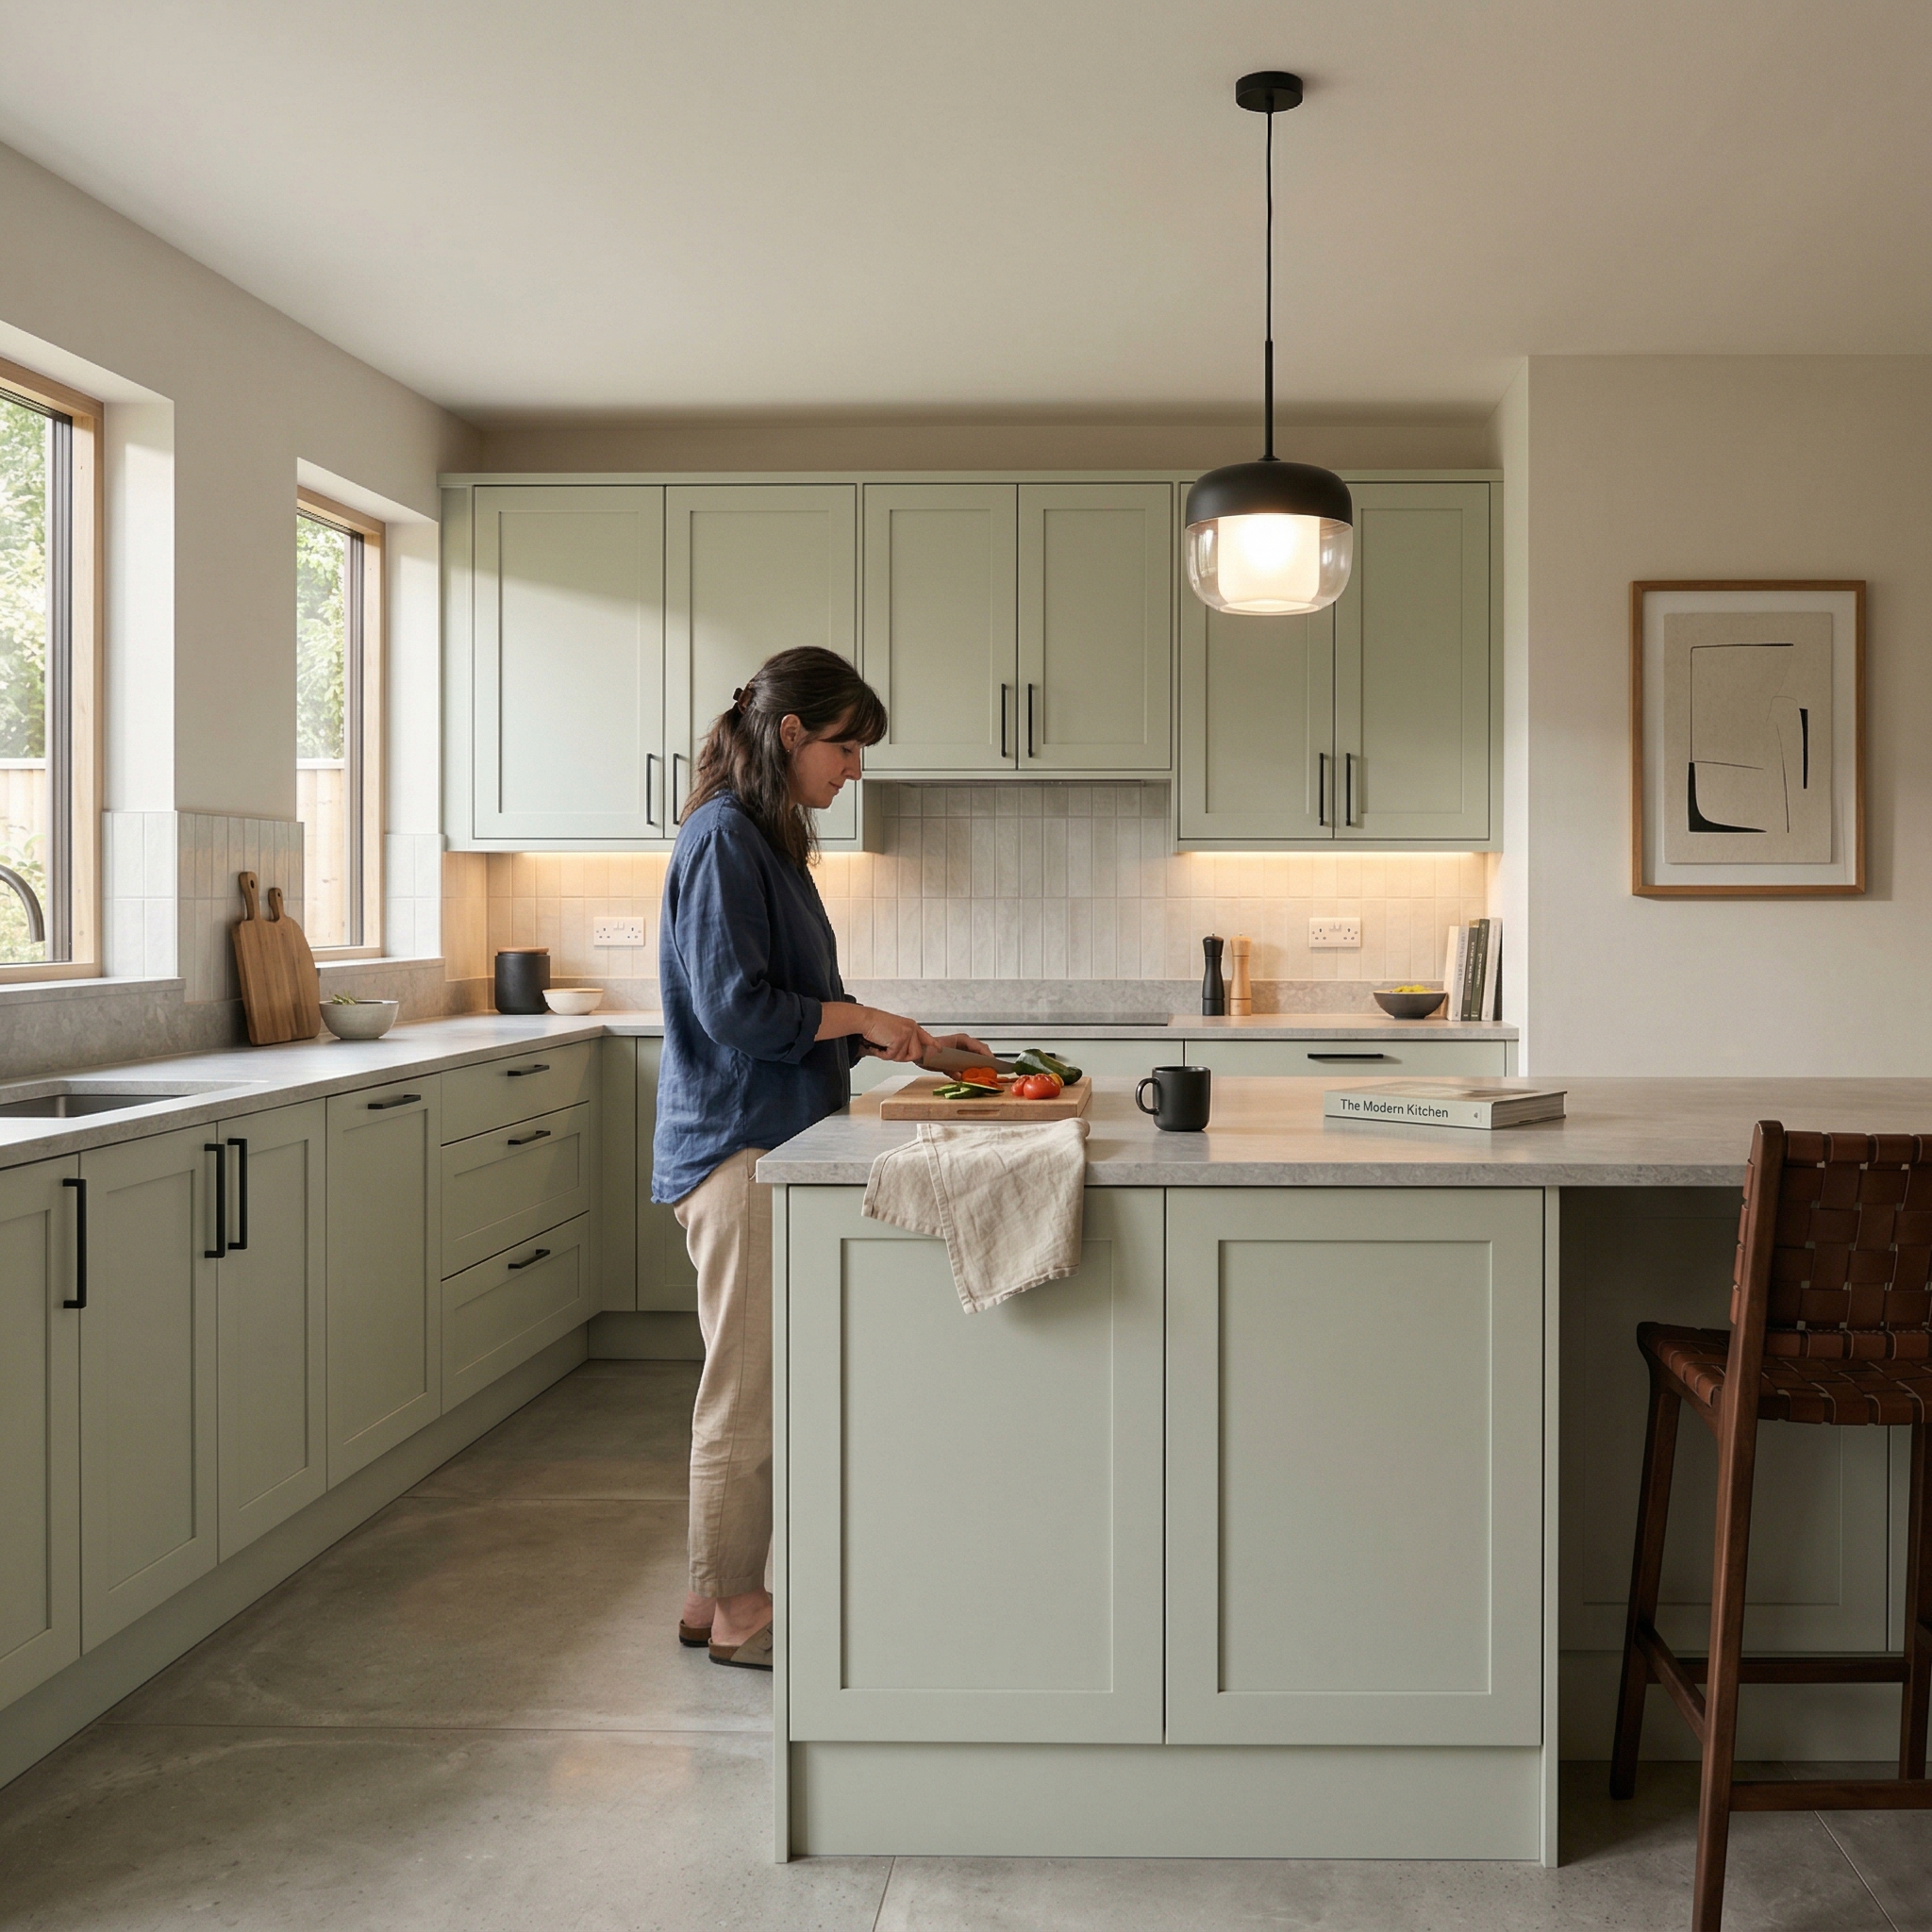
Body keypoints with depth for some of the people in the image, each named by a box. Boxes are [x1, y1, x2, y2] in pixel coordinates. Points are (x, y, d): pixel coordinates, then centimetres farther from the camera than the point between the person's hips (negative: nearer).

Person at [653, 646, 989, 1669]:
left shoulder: (768, 839, 16)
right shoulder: (722, 839, -13)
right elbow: (737, 1009, -19)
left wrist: (909, 1043, 14)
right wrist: (864, 1019, -9)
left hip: (767, 1144, 10)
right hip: (737, 1148, -10)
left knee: (754, 1384, 13)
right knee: (748, 1388, -1)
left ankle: (718, 1596, 23)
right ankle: (734, 1611, 12)